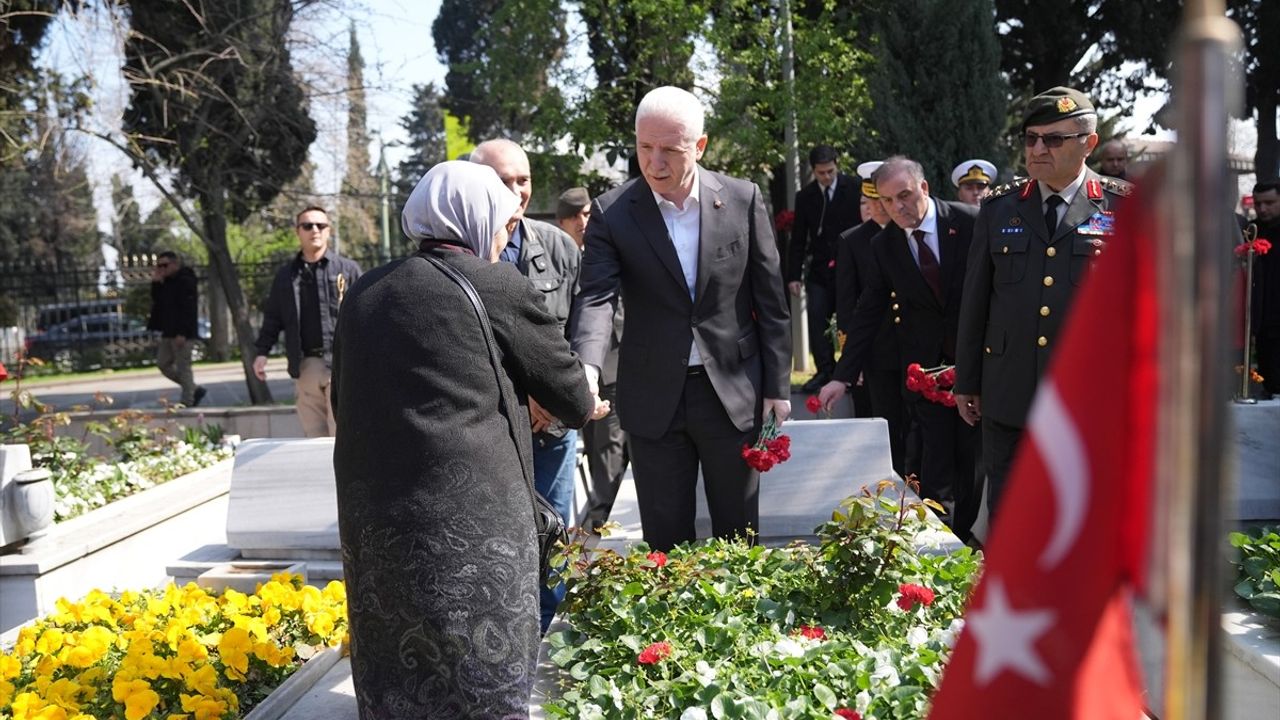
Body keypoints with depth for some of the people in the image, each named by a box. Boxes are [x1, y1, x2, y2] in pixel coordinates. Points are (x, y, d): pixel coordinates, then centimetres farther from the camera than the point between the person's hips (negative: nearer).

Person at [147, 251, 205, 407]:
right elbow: (157, 301, 17)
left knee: (183, 368, -4)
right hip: (169, 332, 10)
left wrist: (182, 333, -25)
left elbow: (188, 309, -20)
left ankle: (188, 403, 4)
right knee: (163, 363, 12)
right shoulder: (167, 282, 15)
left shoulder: (186, 281, -13)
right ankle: (195, 390, 20)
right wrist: (156, 283, 4)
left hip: (182, 333, -10)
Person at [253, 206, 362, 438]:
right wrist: (262, 352, 9)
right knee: (313, 435, 6)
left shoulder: (348, 269, 3)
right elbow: (272, 317, 19)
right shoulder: (285, 275, 15)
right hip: (304, 366, 4)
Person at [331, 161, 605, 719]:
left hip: (368, 508, 6)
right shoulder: (498, 285, -6)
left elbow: (343, 401, 18)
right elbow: (562, 380, 4)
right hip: (466, 511, -6)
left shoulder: (363, 293, 10)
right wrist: (585, 407, 25)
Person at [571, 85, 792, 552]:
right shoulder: (612, 213, -5)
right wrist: (587, 366, -35)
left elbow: (770, 299, 1)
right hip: (654, 398, 0)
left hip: (733, 392, 0)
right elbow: (596, 296, -16)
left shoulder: (743, 200, -3)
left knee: (738, 534, 14)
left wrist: (777, 384, 1)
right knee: (664, 540, 10)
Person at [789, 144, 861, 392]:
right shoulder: (805, 196, 6)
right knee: (817, 320, -8)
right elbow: (798, 239, 8)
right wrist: (794, 274, 3)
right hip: (819, 269, 2)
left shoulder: (854, 189, -2)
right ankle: (825, 371, -3)